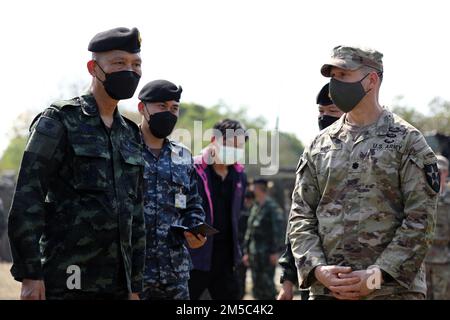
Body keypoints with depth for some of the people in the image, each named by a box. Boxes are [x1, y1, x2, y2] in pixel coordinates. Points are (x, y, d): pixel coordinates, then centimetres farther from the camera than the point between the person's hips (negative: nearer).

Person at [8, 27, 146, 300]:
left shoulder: (130, 134, 16)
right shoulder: (58, 121, -4)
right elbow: (27, 199, -10)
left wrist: (135, 285, 16)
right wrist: (30, 274, -16)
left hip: (116, 283, 6)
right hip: (68, 282, -6)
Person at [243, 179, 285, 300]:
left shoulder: (272, 207, -8)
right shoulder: (255, 208, 17)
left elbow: (278, 230, -13)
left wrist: (275, 252, -18)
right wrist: (246, 251, 18)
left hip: (267, 253, -8)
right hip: (255, 253, 8)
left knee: (267, 282, -9)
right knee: (257, 284, 9)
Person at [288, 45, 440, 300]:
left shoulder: (406, 141, 0)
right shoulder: (319, 145, 12)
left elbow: (420, 220, -6)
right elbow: (300, 216, 10)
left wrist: (377, 275, -14)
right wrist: (318, 269, -7)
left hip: (393, 289, -4)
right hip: (326, 289, 4)